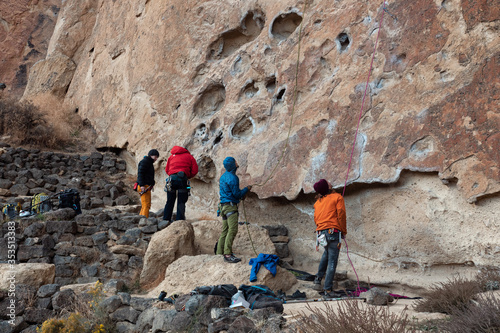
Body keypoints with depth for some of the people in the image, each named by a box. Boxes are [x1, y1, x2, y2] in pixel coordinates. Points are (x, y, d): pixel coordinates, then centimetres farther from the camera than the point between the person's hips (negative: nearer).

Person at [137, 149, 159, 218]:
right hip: (144, 187, -10)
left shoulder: (149, 163, 24)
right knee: (146, 205, -15)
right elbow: (140, 173, -16)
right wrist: (142, 185, -23)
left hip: (147, 187, 10)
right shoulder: (145, 161, -6)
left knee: (144, 205, 10)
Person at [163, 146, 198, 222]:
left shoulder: (172, 156, 26)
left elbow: (166, 170, 20)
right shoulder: (189, 156, 19)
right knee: (181, 202, 0)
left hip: (171, 178, 2)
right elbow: (194, 170, 9)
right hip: (183, 178, -2)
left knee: (170, 202, 8)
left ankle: (166, 220, 7)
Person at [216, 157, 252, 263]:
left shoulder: (223, 176, 16)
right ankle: (228, 254, -18)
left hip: (224, 206, 10)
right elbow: (237, 194, -15)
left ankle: (220, 253, 14)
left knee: (225, 230, 12)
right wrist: (247, 189, 2)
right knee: (232, 230, -13)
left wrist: (241, 195, 24)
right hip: (231, 206, -10)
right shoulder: (232, 178, -15)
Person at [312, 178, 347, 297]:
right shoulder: (337, 197, -1)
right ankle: (327, 289, -4)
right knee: (332, 261, -3)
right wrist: (344, 231, 2)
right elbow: (341, 214, -7)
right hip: (333, 231, -7)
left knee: (327, 253, 32)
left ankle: (318, 279, 26)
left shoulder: (318, 202, 17)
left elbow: (316, 218, 15)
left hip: (321, 232, 7)